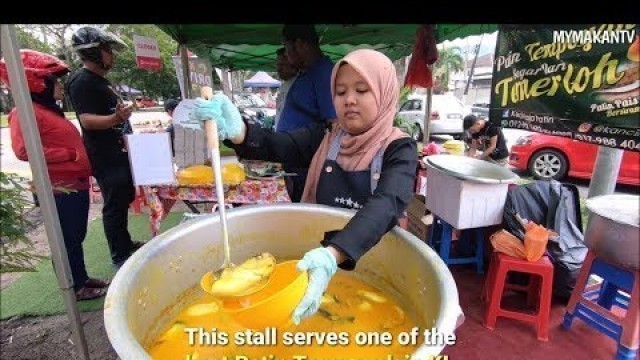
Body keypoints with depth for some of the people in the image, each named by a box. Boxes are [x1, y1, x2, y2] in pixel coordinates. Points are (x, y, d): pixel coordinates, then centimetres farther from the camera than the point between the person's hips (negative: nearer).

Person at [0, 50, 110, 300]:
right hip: (59, 188, -9)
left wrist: (82, 164, 14)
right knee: (67, 239, 2)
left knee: (77, 236, 17)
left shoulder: (51, 110, 16)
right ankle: (75, 288, 15)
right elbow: (23, 150, -22)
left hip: (76, 184, 9)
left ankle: (82, 279, 30)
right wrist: (67, 155, -19)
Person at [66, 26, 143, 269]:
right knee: (114, 206, -3)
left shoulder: (100, 79, 16)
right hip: (105, 158, -10)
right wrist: (115, 118, -42)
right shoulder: (82, 82, -14)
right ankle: (120, 258, 8)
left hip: (119, 153, 10)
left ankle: (126, 245, 32)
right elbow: (87, 120, -26)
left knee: (125, 200, 17)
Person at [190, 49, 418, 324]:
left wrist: (333, 254, -45)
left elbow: (386, 205, -29)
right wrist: (235, 130, -35)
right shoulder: (324, 138, 0)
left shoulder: (399, 149, -11)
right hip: (318, 256, 2)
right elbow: (273, 145, -14)